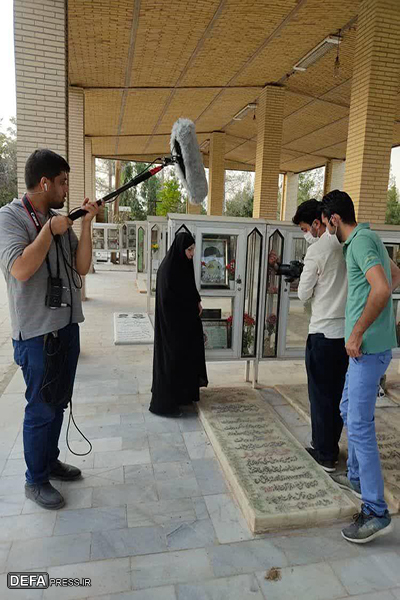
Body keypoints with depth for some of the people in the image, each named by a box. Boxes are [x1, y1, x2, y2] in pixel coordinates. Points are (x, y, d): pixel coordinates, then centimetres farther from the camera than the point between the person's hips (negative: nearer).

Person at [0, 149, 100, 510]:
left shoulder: (59, 220, 10)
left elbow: (82, 267, 4)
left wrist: (85, 224, -3)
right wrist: (50, 230, -17)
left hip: (67, 325, 7)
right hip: (36, 332, -7)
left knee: (59, 402, 18)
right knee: (42, 407, 3)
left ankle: (50, 460, 37)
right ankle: (35, 481, 22)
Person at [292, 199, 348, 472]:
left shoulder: (318, 250, -12)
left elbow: (304, 294, -7)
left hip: (324, 333, -6)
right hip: (350, 331, 7)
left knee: (321, 394, 6)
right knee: (338, 393, 16)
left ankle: (325, 455, 17)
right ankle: (329, 446, 29)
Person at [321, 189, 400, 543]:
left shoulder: (361, 241, -15)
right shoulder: (367, 238, 16)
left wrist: (357, 332, -22)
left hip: (369, 347, -11)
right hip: (368, 347, 11)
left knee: (359, 425, -6)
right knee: (350, 411, 21)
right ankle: (357, 477, 37)